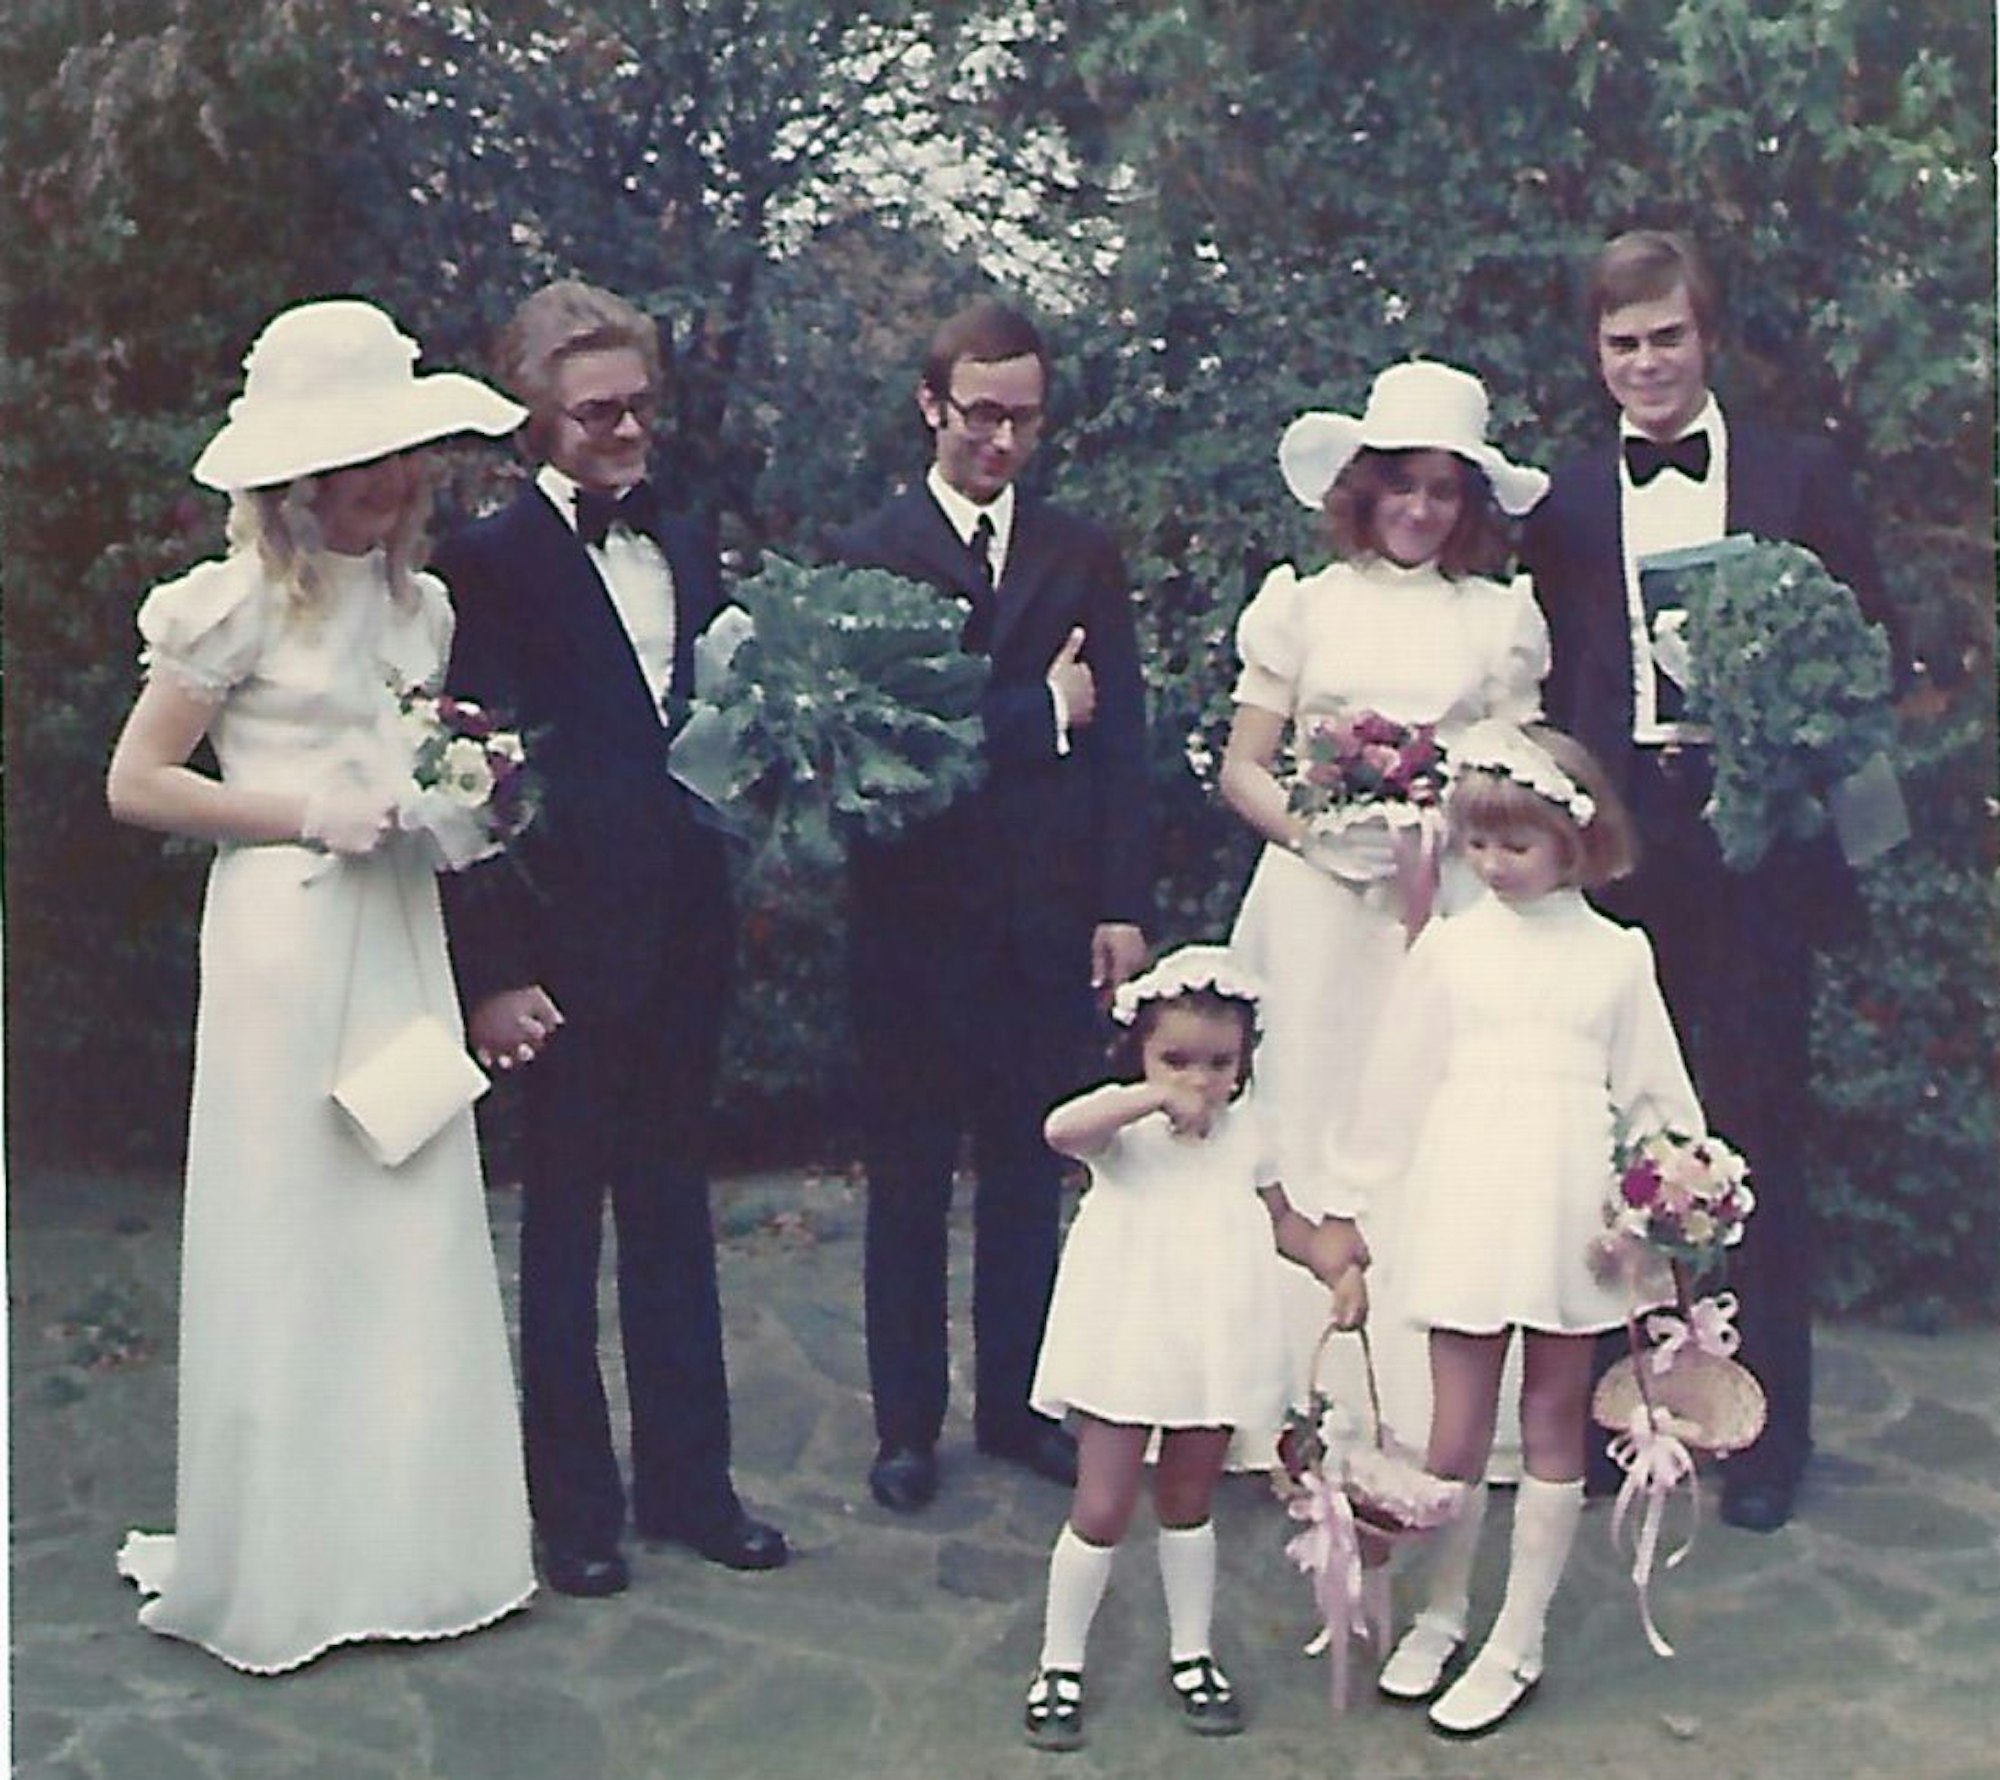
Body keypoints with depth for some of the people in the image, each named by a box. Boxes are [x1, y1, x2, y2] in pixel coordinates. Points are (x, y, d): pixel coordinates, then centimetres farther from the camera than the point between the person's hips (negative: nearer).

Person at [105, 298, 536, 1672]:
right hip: (287, 937, -6)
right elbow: (136, 785, -7)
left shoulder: (420, 604, 12)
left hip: (403, 935, 6)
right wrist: (313, 815, -13)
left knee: (418, 1232, 6)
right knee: (288, 1239, 0)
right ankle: (280, 1565, 14)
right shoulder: (246, 602, -7)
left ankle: (407, 1539, 18)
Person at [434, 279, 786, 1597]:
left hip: (686, 931, 6)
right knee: (565, 1216, 7)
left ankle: (690, 1479, 27)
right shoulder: (493, 562, -8)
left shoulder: (687, 545, 11)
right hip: (569, 939, -6)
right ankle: (575, 1503, 20)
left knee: (675, 1204, 15)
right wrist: (493, 970, -15)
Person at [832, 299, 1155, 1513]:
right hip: (917, 912, -3)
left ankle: (1018, 1404, 25)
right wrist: (1037, 715, -12)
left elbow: (1121, 739, 5)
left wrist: (1124, 905, -1)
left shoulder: (1083, 558, 8)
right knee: (909, 1177, 8)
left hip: (1049, 913, 3)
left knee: (1029, 1173, 12)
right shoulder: (870, 556, -3)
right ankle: (908, 1424, 20)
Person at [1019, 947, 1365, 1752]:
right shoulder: (1124, 1126, -11)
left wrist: (1335, 1263, 3)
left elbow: (1280, 1219, 18)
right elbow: (1061, 1129, -35)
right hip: (1126, 1348, -4)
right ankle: (1059, 1665, 16)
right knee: (1102, 1510, 2)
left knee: (1188, 1505, 18)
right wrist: (1156, 1095, -40)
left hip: (1213, 1350, 4)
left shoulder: (1244, 1132, 4)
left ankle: (1191, 1655, 32)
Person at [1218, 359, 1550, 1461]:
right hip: (1316, 906, 0)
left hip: (1450, 910, 0)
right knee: (1308, 1127, -3)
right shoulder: (1304, 606, 10)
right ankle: (1304, 1405, 5)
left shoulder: (1500, 618, 12)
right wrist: (1310, 829, -10)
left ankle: (1431, 1416, 2)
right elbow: (1241, 769, 7)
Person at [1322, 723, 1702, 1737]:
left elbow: (1652, 1096, 5)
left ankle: (1517, 1645, 21)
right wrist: (1348, 1205, 9)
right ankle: (1440, 1615, 25)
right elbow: (1396, 1088, 6)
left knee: (1553, 1424, 9)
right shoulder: (1450, 949, 3)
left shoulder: (1617, 955, 2)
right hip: (1466, 1209, 0)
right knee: (1455, 1433, 2)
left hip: (1573, 1220, 0)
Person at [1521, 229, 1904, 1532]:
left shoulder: (1799, 477, 8)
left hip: (1753, 834, -1)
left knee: (1758, 1128, 3)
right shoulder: (1565, 501, 11)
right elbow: (1545, 681, 8)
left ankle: (1767, 1430, 15)